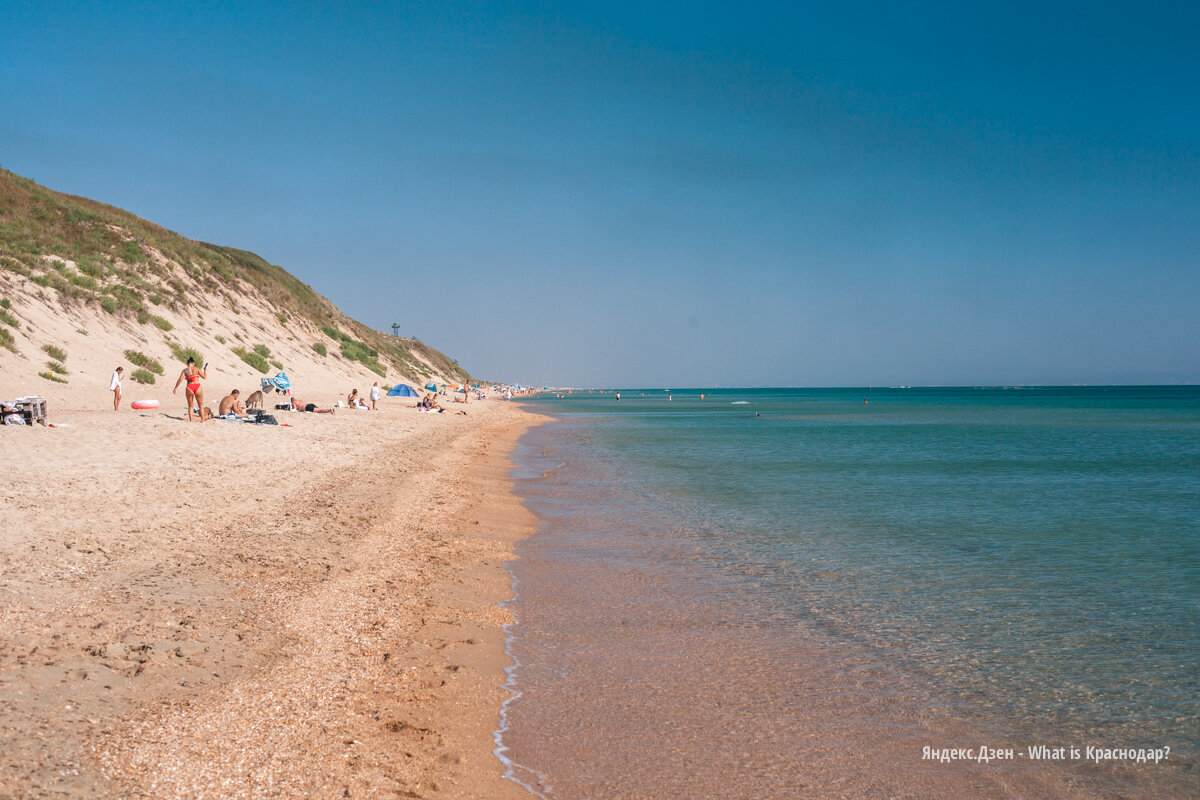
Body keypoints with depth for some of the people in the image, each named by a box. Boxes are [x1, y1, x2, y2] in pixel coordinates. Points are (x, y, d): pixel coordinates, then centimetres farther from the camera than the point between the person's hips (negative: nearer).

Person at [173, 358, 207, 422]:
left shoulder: (185, 370, 6)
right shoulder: (197, 369, 5)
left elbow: (180, 379, -1)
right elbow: (204, 376, 2)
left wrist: (175, 388, 7)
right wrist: (205, 370, 21)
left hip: (189, 388, 0)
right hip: (198, 387, 0)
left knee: (190, 406, 14)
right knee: (201, 405, 12)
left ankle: (190, 420, 7)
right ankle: (202, 420, 8)